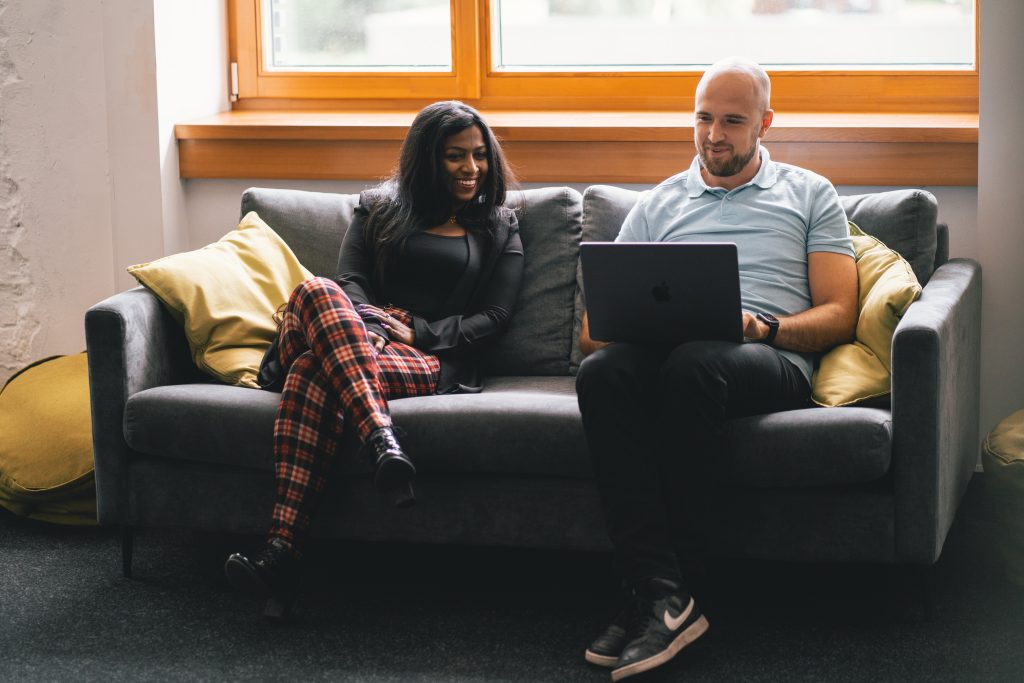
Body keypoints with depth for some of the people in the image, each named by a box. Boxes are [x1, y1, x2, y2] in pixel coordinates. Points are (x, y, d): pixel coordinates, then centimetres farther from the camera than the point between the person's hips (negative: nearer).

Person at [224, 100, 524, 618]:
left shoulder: (499, 230, 21)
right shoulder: (378, 208, 24)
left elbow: (493, 318, 9)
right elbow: (351, 282, 9)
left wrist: (416, 332, -6)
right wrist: (370, 326, -14)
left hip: (437, 361, -2)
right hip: (365, 335, 2)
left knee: (314, 375, -36)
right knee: (318, 292, -37)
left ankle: (283, 553, -51)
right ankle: (383, 446, -55)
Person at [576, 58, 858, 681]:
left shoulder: (809, 194, 21)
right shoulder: (657, 206, 27)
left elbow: (839, 315, 10)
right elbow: (595, 324, 20)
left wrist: (764, 326, -10)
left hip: (774, 357, -2)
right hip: (666, 351, 2)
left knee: (695, 362, -39)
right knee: (601, 371, -35)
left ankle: (644, 586, -30)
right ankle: (662, 594, -39)